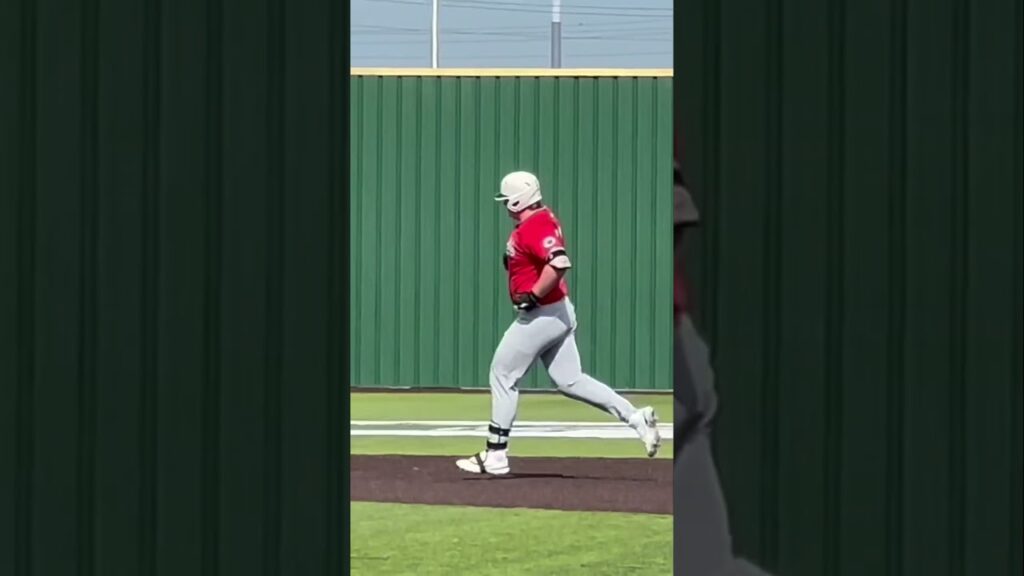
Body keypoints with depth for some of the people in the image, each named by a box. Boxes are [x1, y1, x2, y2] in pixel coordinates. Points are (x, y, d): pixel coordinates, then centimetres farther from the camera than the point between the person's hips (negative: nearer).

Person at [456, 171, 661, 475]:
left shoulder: (533, 228, -21)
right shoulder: (545, 219, 10)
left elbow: (560, 262, -36)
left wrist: (533, 295, -26)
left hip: (540, 314, -10)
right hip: (559, 313, 10)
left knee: (502, 375, 1)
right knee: (569, 380, 12)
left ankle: (495, 455, 5)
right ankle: (635, 417, 4)